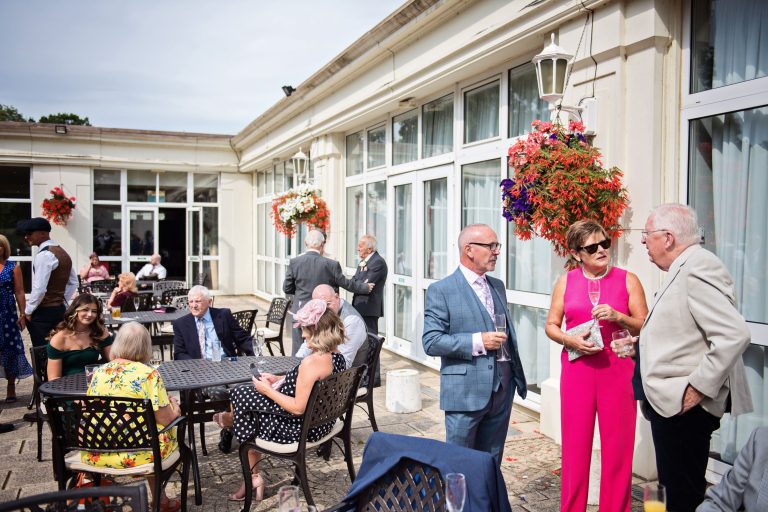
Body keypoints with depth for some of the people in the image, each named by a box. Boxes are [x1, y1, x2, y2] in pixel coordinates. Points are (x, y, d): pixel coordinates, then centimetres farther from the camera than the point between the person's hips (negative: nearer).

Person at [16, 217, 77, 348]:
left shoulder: (44, 255, -15)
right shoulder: (62, 252, 14)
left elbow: (39, 288, -20)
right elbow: (73, 283, 19)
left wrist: (28, 310, -9)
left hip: (43, 311, -9)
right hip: (59, 309, 9)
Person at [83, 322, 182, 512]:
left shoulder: (99, 373, 2)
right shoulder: (149, 375, -14)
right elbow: (166, 420, -13)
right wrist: (174, 406, 9)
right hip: (135, 454, -5)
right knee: (167, 432, 24)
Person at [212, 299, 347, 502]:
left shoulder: (311, 362, -29)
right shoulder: (337, 357, -2)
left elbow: (298, 408, -27)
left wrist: (267, 390, -15)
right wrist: (277, 380, 8)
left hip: (302, 428, -9)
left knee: (241, 396, 3)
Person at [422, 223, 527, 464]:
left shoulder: (498, 286, 12)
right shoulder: (441, 290, -10)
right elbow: (431, 342, -15)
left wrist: (517, 373, 13)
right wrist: (477, 342, -21)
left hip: (502, 390, 6)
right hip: (465, 392, -6)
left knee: (491, 463, 17)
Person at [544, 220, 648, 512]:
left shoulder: (627, 280, 2)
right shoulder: (566, 282, 5)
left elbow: (645, 327, 2)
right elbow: (551, 326, 8)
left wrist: (618, 317, -16)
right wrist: (570, 340, -11)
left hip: (618, 369, -1)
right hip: (577, 368, 1)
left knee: (618, 447, 4)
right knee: (575, 445, 7)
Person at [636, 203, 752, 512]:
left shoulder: (698, 269, -18)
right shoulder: (683, 269, 14)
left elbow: (733, 335, -27)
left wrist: (698, 388, -23)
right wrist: (639, 342, 12)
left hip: (685, 406, -10)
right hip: (670, 402, 10)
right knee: (673, 485, 20)